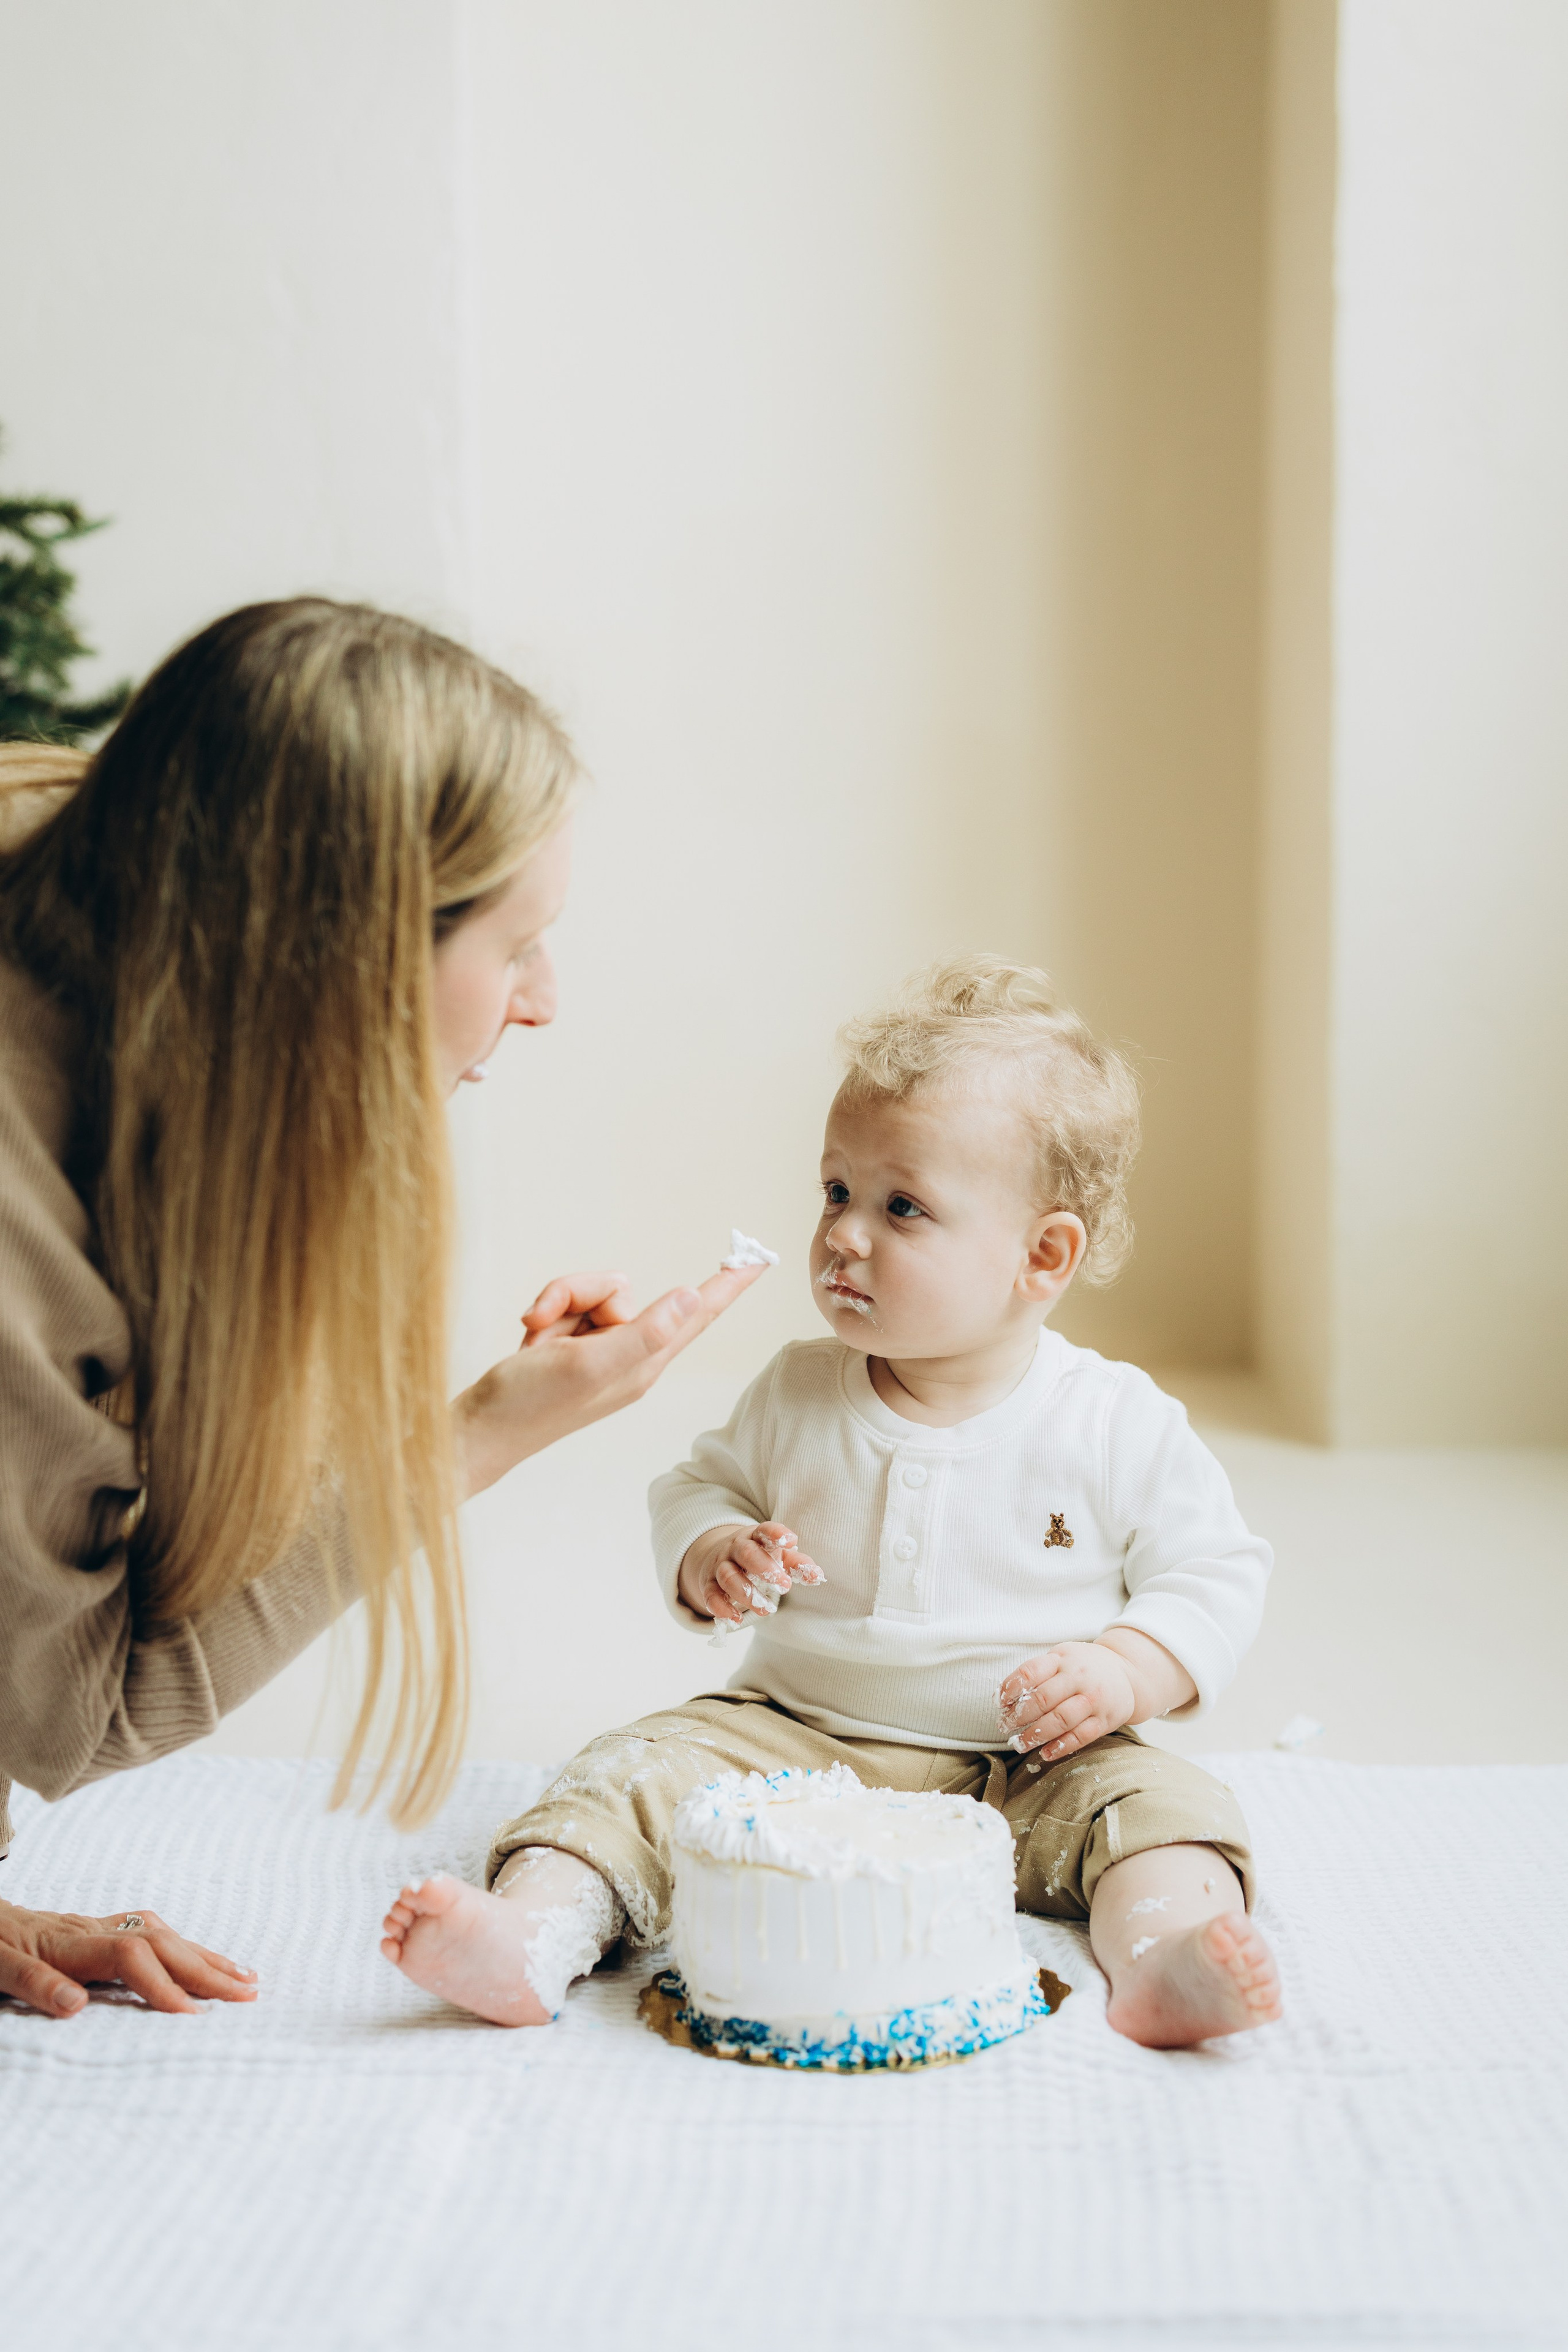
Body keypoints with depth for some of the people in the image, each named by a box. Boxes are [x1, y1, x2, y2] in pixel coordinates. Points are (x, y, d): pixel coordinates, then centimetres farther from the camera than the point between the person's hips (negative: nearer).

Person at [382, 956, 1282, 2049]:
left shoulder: (1119, 1426, -6)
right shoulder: (797, 1396, 2)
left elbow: (1215, 1575, 0)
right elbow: (700, 1488, 15)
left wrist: (1125, 1671, -18)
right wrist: (714, 1557, -9)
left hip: (1029, 1765, -2)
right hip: (796, 1741, 2)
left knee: (1161, 1798, -27)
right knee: (643, 1772, -19)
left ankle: (1161, 1958, -52)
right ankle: (534, 1933, -38)